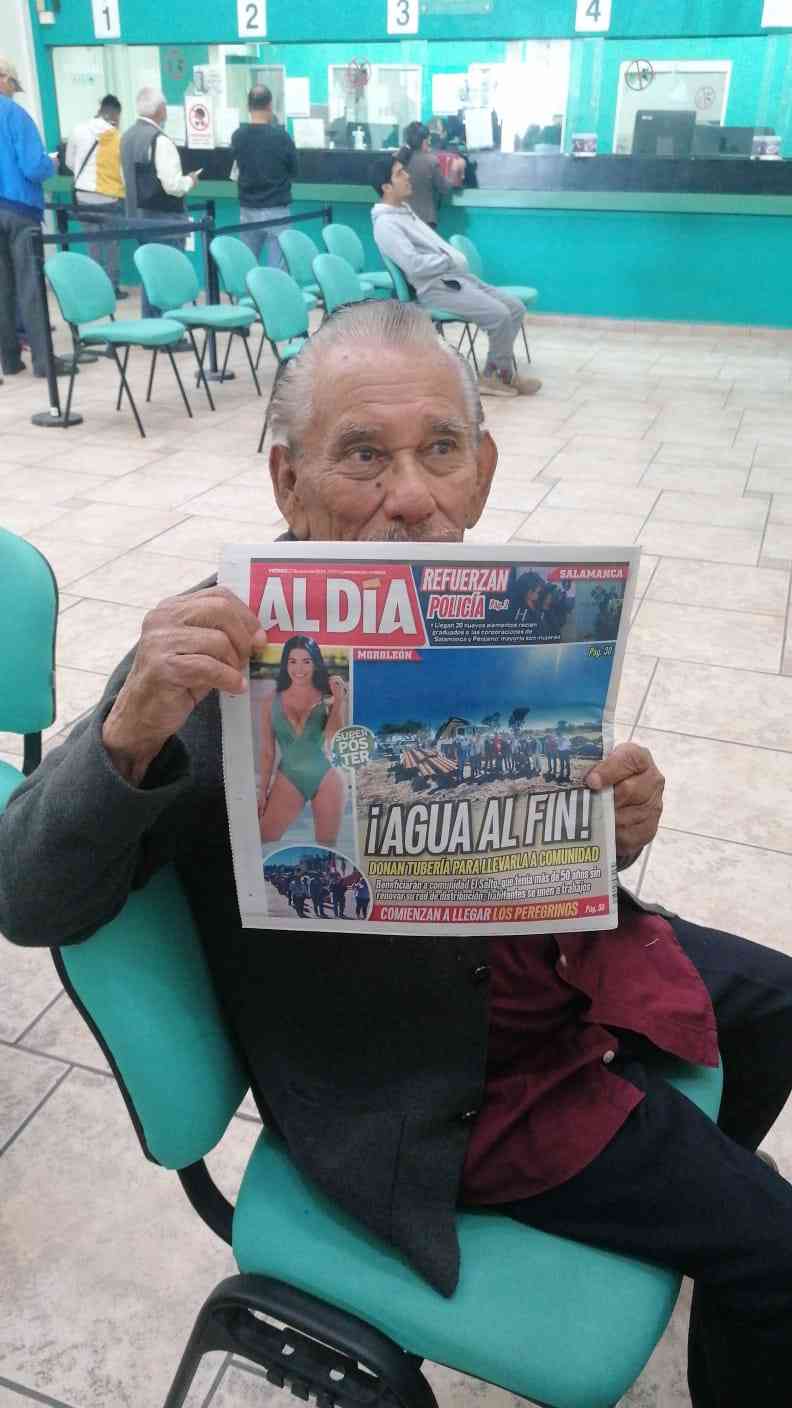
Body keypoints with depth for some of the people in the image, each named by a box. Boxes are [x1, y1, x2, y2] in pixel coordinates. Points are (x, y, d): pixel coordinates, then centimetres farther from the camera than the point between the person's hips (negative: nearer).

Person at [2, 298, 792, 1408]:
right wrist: (130, 735, -45)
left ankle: (690, 1185, 57)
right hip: (431, 1090, -7)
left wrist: (611, 826, -19)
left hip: (541, 952, 7)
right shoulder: (227, 656, -24)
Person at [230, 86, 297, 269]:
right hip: (276, 210, -4)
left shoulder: (238, 136, 0)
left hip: (247, 210, 4)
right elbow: (294, 170, 2)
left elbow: (236, 172, 13)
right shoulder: (280, 135, -11)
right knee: (277, 267, -3)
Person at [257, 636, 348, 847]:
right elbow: (267, 751, 7)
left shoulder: (328, 698, -1)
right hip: (288, 779, 1)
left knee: (327, 846, 8)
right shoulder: (272, 701, 2)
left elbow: (334, 736, -14)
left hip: (326, 778, -1)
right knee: (262, 842, -9)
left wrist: (339, 700, -16)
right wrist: (263, 790, 7)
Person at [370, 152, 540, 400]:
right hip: (435, 288, -10)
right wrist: (449, 259, -10)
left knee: (515, 308, 0)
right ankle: (506, 374, 0)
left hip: (455, 276, 10)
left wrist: (454, 257, 4)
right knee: (499, 315, -23)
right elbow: (414, 265, -23)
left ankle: (490, 375, 1)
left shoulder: (405, 210, 19)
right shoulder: (386, 224, -12)